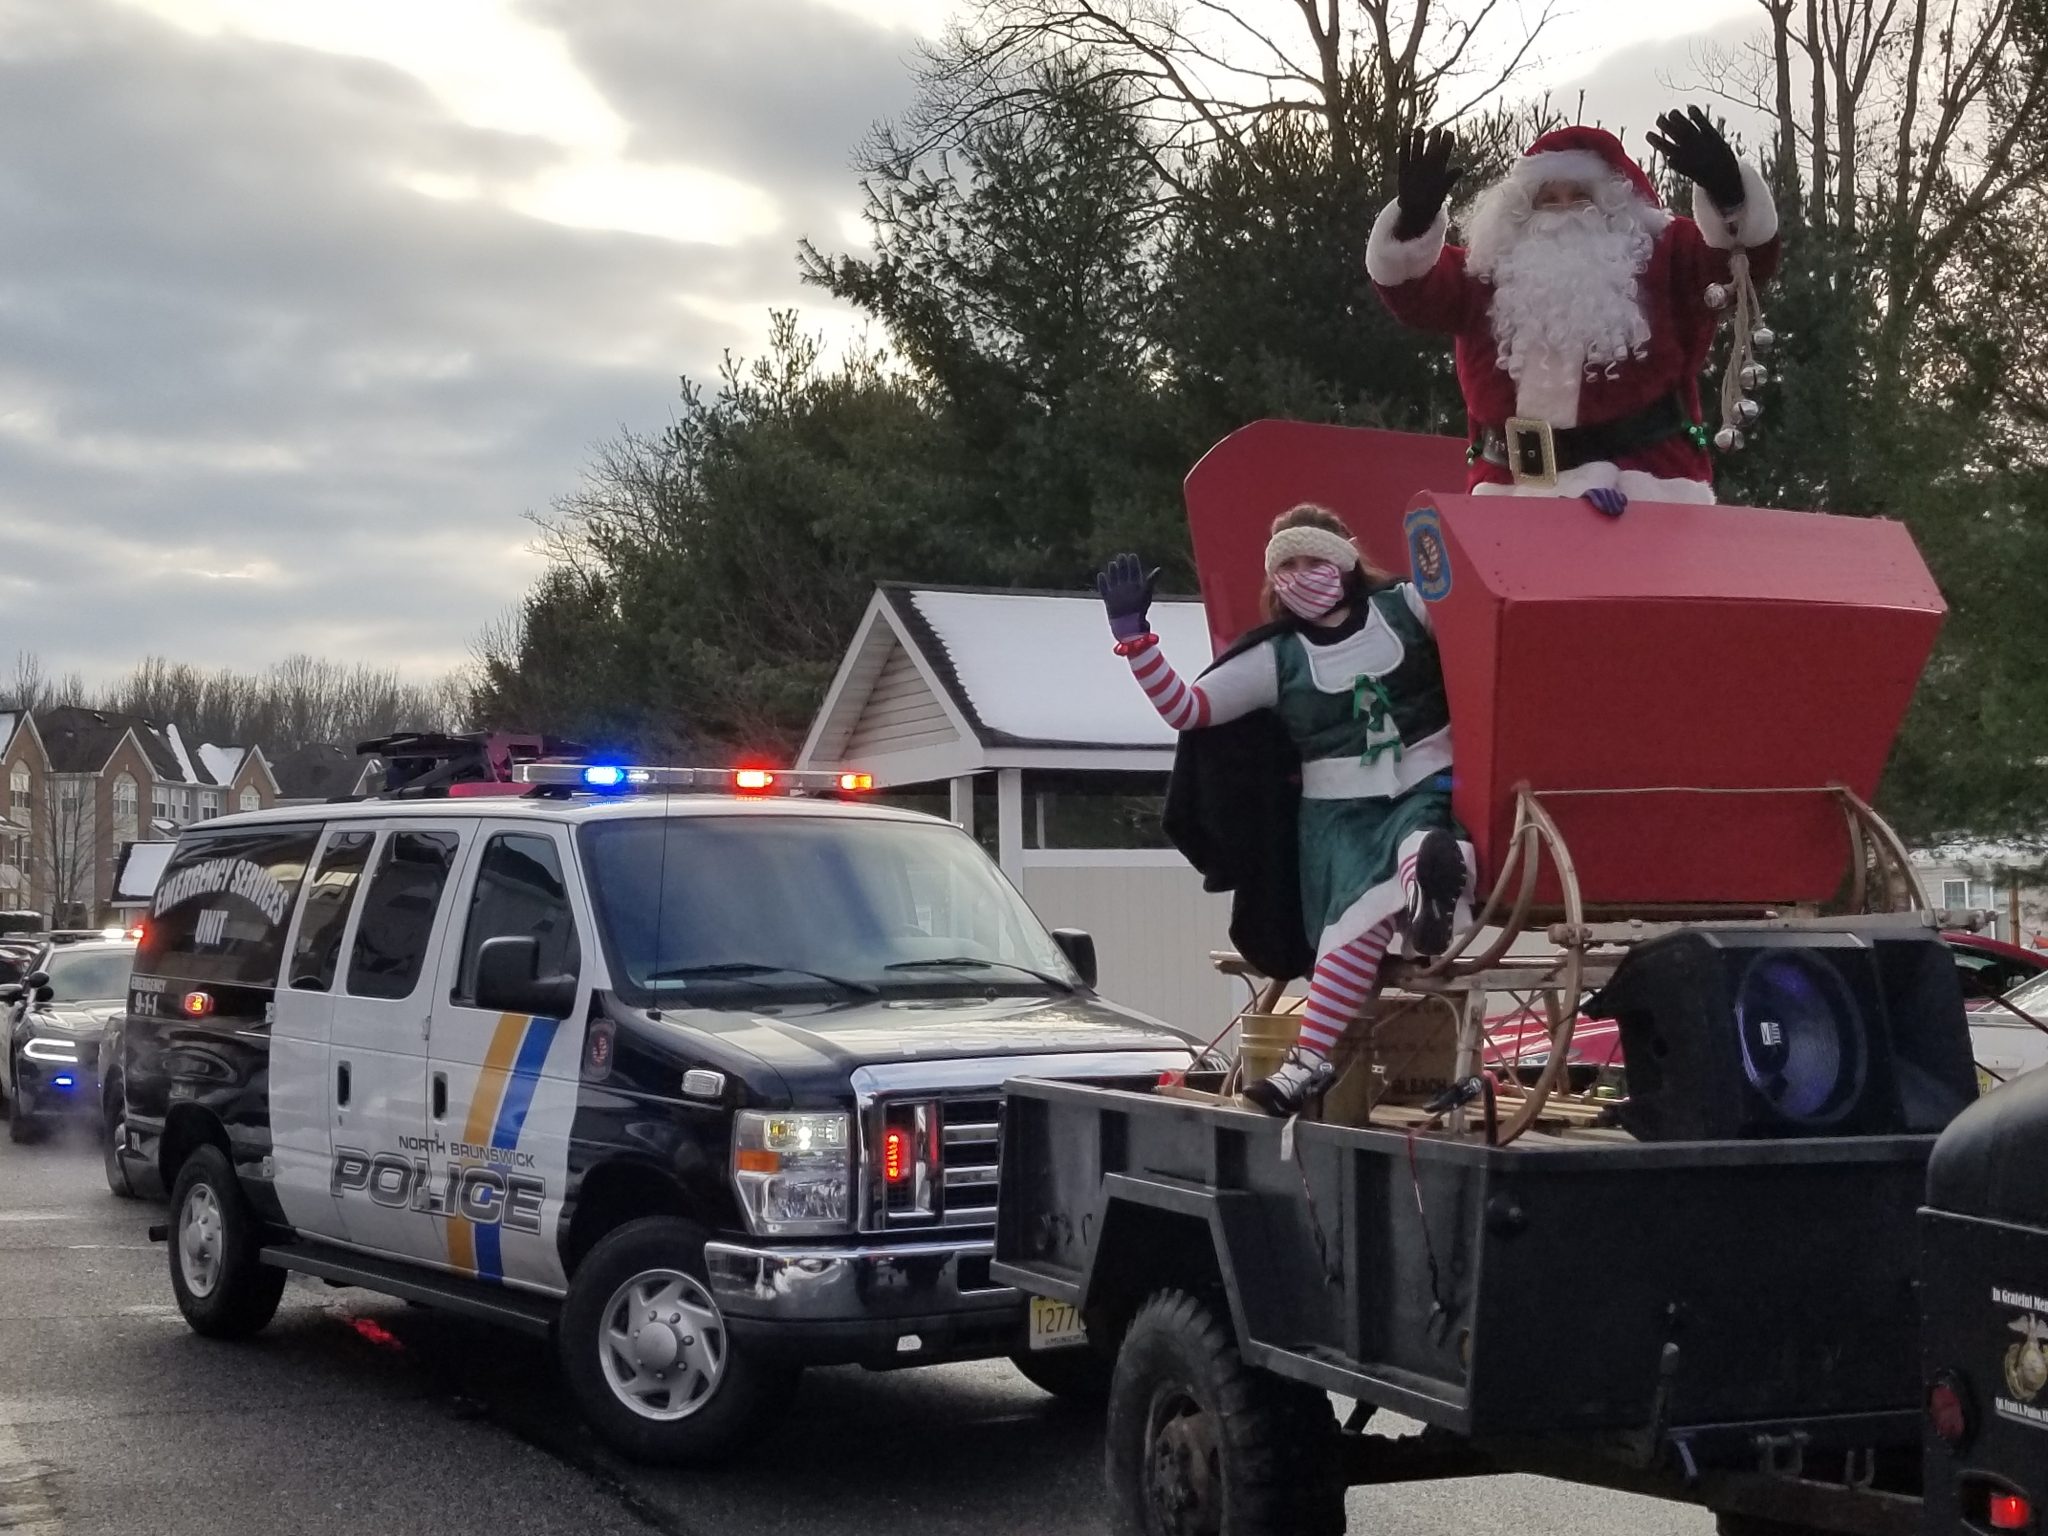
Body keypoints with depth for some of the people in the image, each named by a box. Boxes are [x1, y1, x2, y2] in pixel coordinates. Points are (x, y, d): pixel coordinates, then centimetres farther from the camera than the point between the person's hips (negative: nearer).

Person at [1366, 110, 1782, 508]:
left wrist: (1727, 190, -23)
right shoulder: (1489, 272, 13)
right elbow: (1409, 286, 2)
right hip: (1516, 487, 2)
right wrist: (1413, 220, -20)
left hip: (1647, 484, -1)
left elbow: (1751, 250, -2)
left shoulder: (1659, 256, 11)